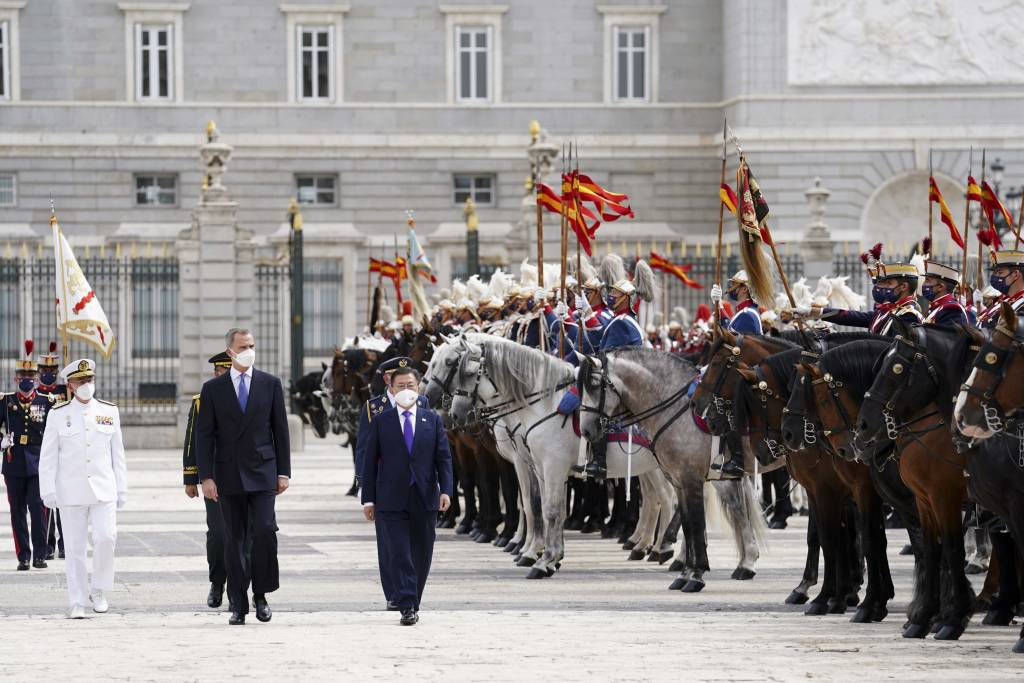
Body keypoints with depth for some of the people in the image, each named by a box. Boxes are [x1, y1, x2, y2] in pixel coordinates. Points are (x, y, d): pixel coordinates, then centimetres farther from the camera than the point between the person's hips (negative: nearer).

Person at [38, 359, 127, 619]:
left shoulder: (110, 412, 8)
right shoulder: (58, 415, 1)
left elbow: (117, 453, 11)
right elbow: (48, 457, 1)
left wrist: (121, 489, 8)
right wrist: (48, 491, -5)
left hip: (103, 489, 1)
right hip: (71, 492, -1)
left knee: (106, 537, -14)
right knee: (75, 548, 0)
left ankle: (98, 590, 6)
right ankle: (78, 602, 7)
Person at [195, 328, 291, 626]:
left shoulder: (270, 384, 6)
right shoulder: (213, 388, 4)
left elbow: (280, 430, 7)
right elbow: (204, 435, 3)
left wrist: (283, 472, 1)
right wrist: (206, 476, -5)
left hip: (262, 472, 0)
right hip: (229, 475, 0)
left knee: (265, 530, -13)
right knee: (234, 540, 3)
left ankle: (261, 595, 1)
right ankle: (238, 604, 7)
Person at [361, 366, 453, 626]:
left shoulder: (432, 419, 9)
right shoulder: (381, 422, 5)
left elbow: (443, 457, 6)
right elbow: (370, 462, 5)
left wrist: (445, 490, -7)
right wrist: (368, 499, 0)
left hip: (425, 498, 2)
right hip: (393, 500, -2)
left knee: (421, 555, 6)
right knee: (399, 553, -10)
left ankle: (413, 602, 19)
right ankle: (407, 607, -14)